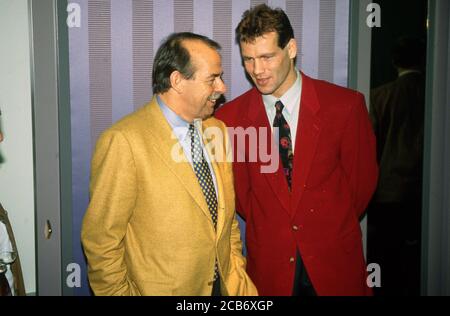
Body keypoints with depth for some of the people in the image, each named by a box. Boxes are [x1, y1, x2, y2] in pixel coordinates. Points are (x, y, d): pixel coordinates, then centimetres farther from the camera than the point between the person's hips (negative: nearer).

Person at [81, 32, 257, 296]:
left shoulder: (217, 130, 3)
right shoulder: (123, 141, -19)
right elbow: (101, 239, -15)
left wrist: (237, 275, 6)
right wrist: (118, 292, -10)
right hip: (159, 288, -5)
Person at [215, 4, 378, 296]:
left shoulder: (346, 105, -10)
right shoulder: (230, 117, -7)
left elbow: (363, 178, 0)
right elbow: (238, 189, 5)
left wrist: (330, 227, 5)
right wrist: (265, 227, 2)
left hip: (335, 262, 0)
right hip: (270, 266, 1)